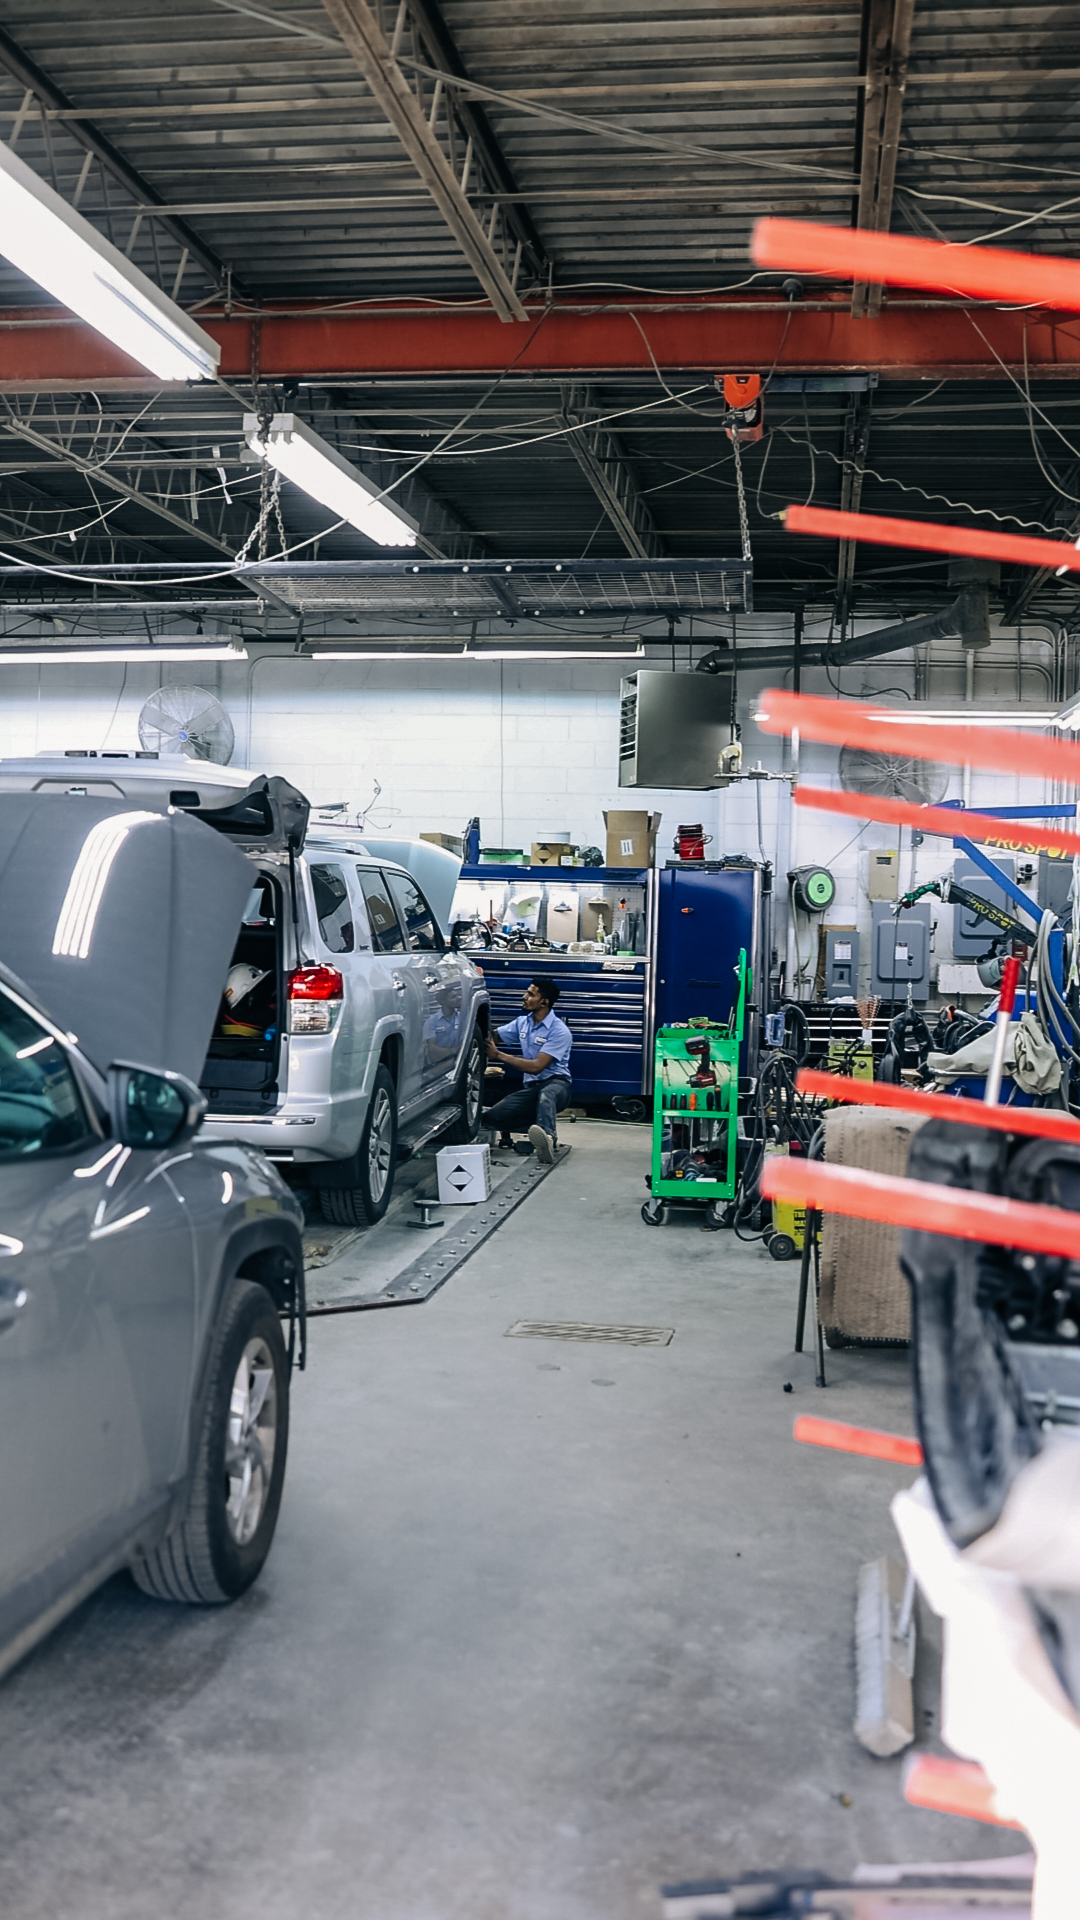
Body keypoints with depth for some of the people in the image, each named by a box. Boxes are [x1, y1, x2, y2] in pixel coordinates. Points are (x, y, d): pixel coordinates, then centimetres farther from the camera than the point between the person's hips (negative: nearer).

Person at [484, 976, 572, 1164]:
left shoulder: (559, 1031, -12)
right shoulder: (522, 1022, 12)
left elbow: (537, 1066, -19)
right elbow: (492, 1035, 21)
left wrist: (498, 1055, -16)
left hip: (556, 1083, -6)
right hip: (531, 1087, 7)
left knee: (546, 1094, -45)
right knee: (492, 1116, -18)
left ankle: (547, 1135, -70)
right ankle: (545, 1127, -14)